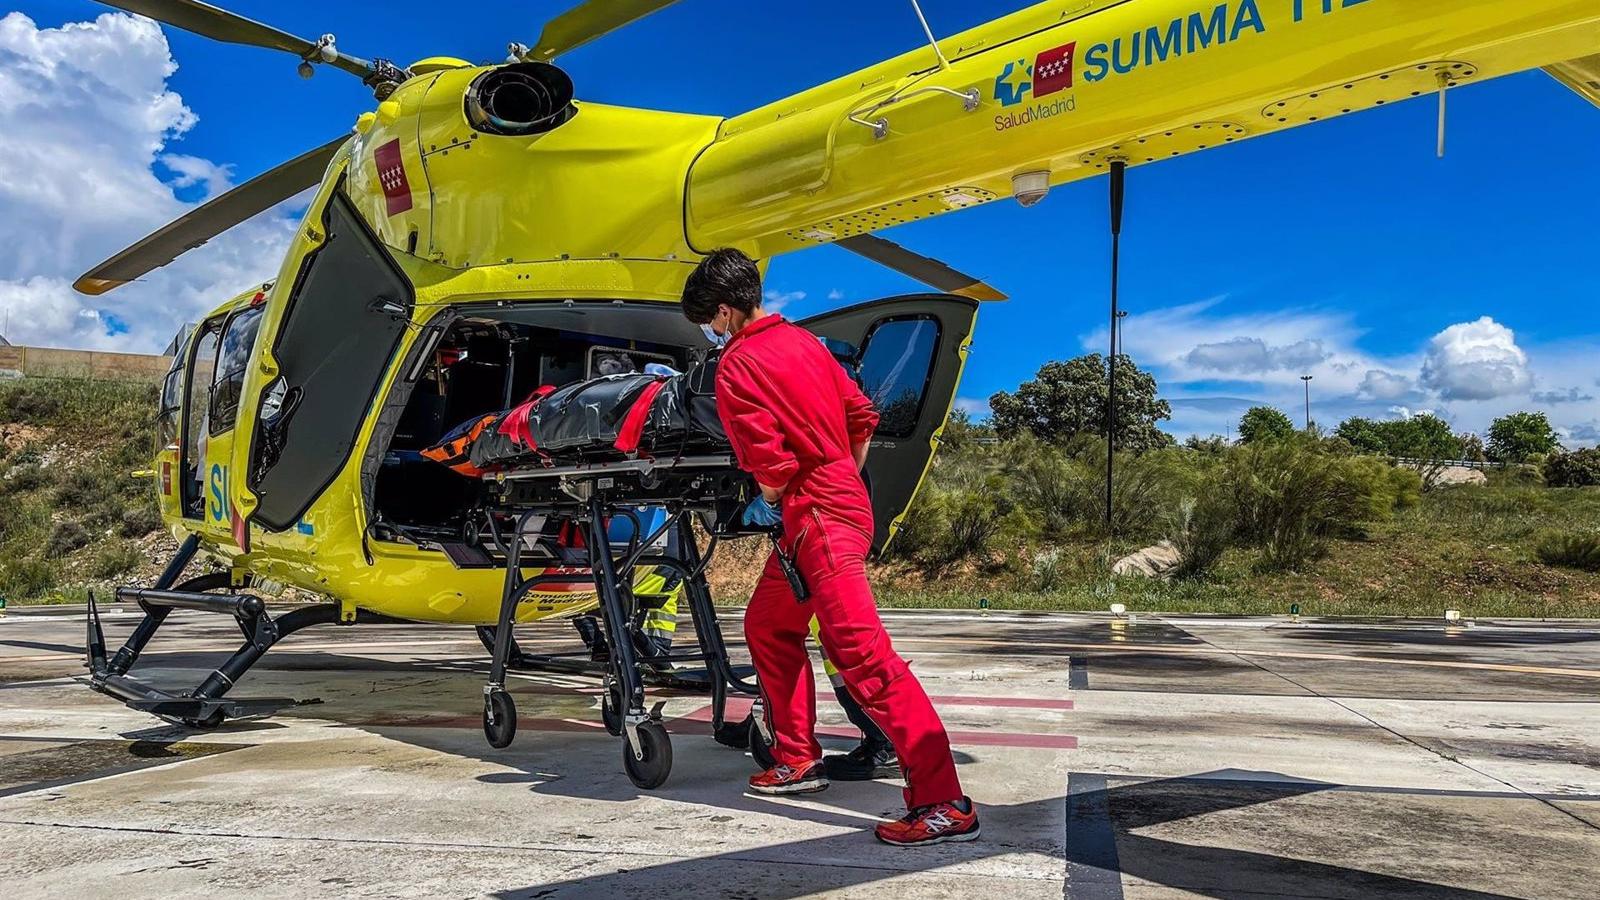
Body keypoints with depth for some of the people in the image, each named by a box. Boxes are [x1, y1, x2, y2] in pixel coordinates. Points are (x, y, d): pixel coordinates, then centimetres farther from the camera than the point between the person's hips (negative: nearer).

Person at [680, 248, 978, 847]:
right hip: (844, 498, 10)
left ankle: (944, 804, -16)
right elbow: (861, 416, 16)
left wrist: (766, 505, 0)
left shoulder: (736, 366, -12)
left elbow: (771, 461, -20)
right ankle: (799, 761, 31)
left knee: (862, 654, -14)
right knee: (767, 628, 22)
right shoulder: (802, 340, 13)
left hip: (818, 516, -10)